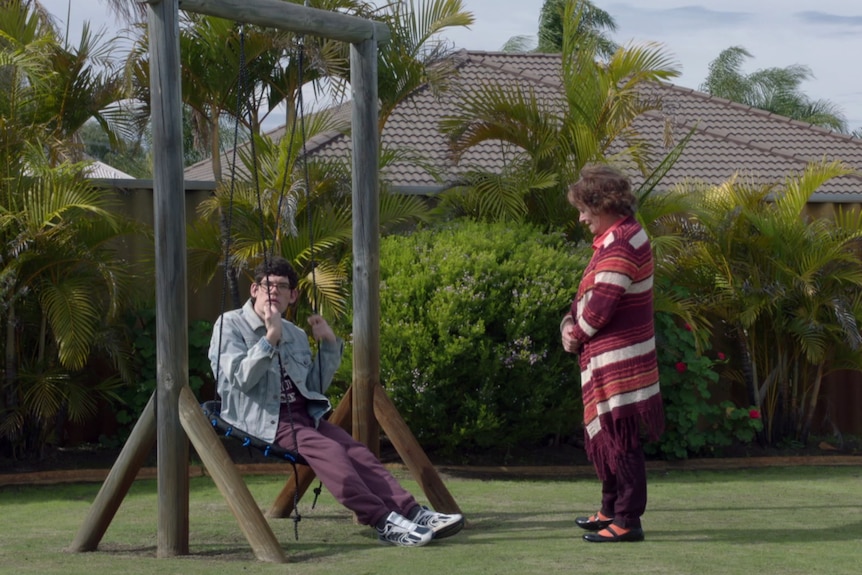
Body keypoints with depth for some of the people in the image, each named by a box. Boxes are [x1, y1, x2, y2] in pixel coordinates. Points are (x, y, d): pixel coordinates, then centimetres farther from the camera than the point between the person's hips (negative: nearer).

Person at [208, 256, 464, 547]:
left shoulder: (296, 335, 21)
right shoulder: (230, 325, 2)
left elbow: (315, 387, 19)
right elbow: (241, 379, -12)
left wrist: (329, 344, 10)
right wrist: (270, 339, -21)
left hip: (303, 413, 6)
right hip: (263, 419, -6)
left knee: (355, 449, -22)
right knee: (328, 450, -32)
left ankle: (413, 512, -36)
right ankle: (383, 521, -43)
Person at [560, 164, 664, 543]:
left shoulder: (621, 245, -20)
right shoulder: (614, 238, 14)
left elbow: (599, 308, -24)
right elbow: (588, 295, 19)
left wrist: (577, 333, -6)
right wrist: (570, 323, 2)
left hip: (619, 363, -10)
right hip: (607, 361, 10)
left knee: (619, 441, -5)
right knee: (602, 435, 18)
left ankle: (627, 520, 0)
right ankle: (611, 510, 30)